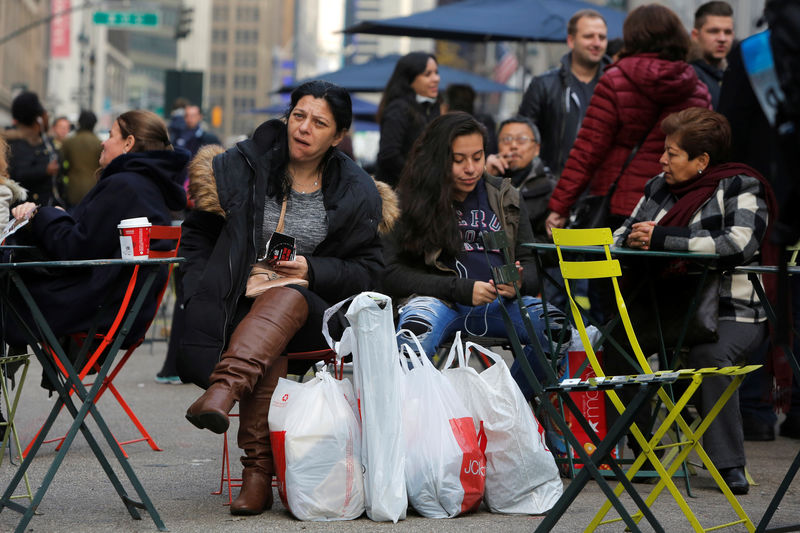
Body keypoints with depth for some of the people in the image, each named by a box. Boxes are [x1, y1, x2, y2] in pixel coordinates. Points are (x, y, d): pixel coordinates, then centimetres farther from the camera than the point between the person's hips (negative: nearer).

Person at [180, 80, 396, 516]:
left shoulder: (356, 194, 7)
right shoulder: (245, 167, 7)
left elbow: (366, 271, 8)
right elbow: (197, 233, 16)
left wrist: (311, 269, -10)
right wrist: (205, 295, 2)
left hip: (315, 309, 0)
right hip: (241, 305, 1)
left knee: (285, 300, -38)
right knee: (269, 350, -35)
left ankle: (223, 389, -62)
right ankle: (258, 470, -39)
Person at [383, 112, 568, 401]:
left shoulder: (506, 197, 16)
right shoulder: (409, 201, 5)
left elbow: (531, 262, 15)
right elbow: (391, 274, -4)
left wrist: (518, 282, -11)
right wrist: (460, 289, -13)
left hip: (501, 302, 3)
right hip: (440, 298, -3)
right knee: (415, 330, -39)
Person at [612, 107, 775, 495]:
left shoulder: (741, 188, -5)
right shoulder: (660, 187, 15)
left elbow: (740, 244, -22)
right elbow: (626, 234, 22)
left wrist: (662, 238, -21)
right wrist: (632, 238, -5)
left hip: (733, 312, -6)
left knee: (708, 355, -35)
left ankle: (729, 465, -24)